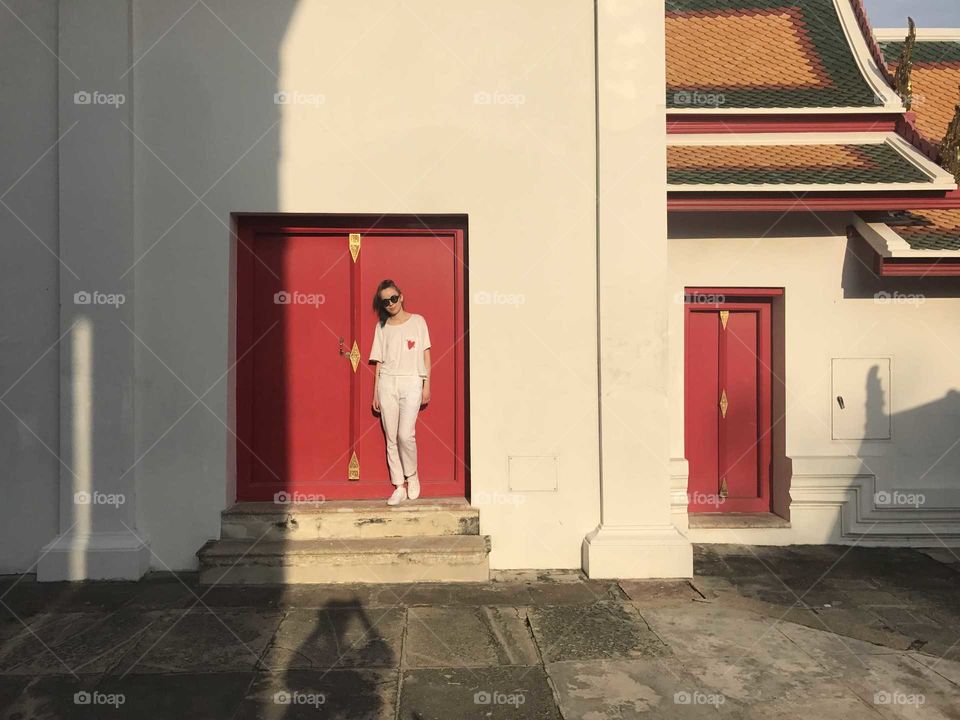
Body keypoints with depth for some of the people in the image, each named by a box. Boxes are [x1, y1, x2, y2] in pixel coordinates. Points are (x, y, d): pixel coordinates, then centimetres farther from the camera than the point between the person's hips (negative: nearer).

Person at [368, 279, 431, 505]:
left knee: (405, 435, -12)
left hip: (411, 384, -2)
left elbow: (426, 354, 7)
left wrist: (427, 385, 0)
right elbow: (379, 361, 12)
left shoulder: (417, 321, 7)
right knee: (391, 438, 2)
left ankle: (412, 475, 14)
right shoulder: (381, 327, 12)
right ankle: (399, 487, 11)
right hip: (387, 383, 3)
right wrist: (375, 393, 9)